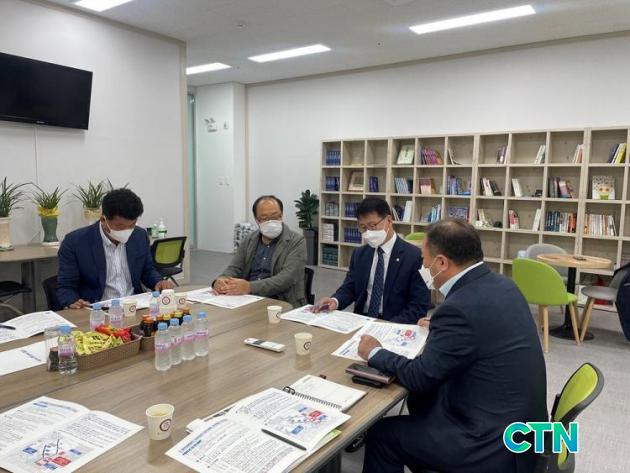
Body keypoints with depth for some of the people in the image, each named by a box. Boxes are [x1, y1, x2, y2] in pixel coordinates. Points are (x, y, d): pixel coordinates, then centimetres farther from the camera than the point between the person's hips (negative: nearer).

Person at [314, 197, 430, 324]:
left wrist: (390, 327, -21)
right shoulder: (359, 254, 11)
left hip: (394, 326, -4)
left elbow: (420, 304, -9)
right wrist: (335, 301, -11)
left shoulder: (415, 256, -7)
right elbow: (349, 288, 11)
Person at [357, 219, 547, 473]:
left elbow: (420, 377, -17)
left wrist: (375, 353, -3)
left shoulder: (460, 308, -27)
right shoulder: (501, 285, 0)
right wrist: (437, 329, 10)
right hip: (517, 421, 9)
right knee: (420, 401, 22)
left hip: (495, 443, -8)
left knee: (380, 434, 3)